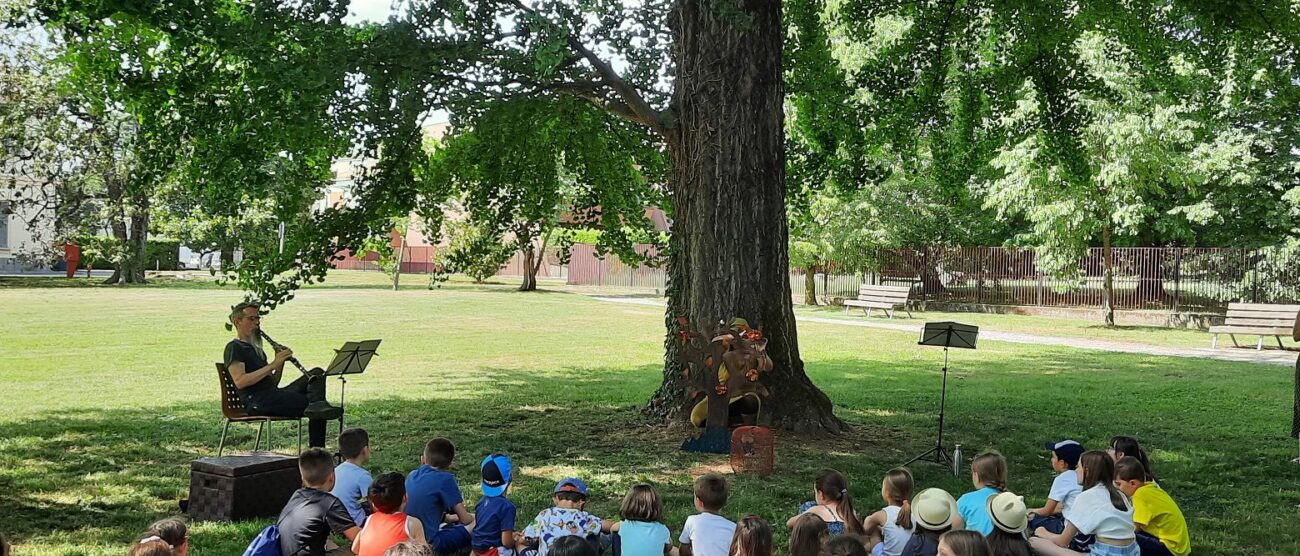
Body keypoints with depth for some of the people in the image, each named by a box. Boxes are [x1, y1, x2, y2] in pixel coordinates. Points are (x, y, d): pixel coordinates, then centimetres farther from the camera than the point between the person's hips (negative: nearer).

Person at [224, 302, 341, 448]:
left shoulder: (255, 349, 31)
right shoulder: (233, 348, 3)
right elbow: (240, 382, -15)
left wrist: (281, 362, 7)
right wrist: (272, 365, -16)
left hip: (272, 394, 8)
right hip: (255, 401, -8)